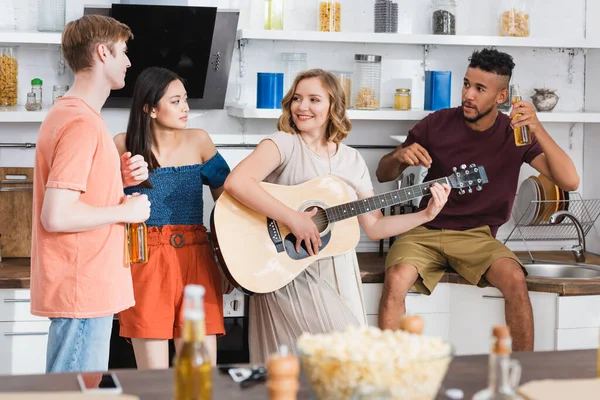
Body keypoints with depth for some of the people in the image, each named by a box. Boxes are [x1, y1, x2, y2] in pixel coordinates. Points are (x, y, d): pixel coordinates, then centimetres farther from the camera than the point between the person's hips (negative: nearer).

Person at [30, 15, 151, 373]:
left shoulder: (71, 113, 14)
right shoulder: (82, 123, -18)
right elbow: (56, 217, -25)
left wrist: (120, 178, 6)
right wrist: (126, 211, -13)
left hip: (85, 287, 10)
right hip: (83, 290, -10)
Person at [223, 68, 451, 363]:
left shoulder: (352, 160, 12)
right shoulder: (283, 143, -5)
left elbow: (374, 227, 14)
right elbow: (235, 183, -24)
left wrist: (426, 215, 2)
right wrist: (294, 220, -26)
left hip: (338, 277, 6)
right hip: (291, 277, -5)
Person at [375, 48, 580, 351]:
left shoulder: (515, 134, -2)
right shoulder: (437, 124, -1)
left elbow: (569, 181, -14)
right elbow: (382, 175, 7)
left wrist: (538, 130, -26)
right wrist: (400, 158, -18)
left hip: (477, 237, 0)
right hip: (426, 232, 0)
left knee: (514, 279, -30)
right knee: (396, 279, -31)